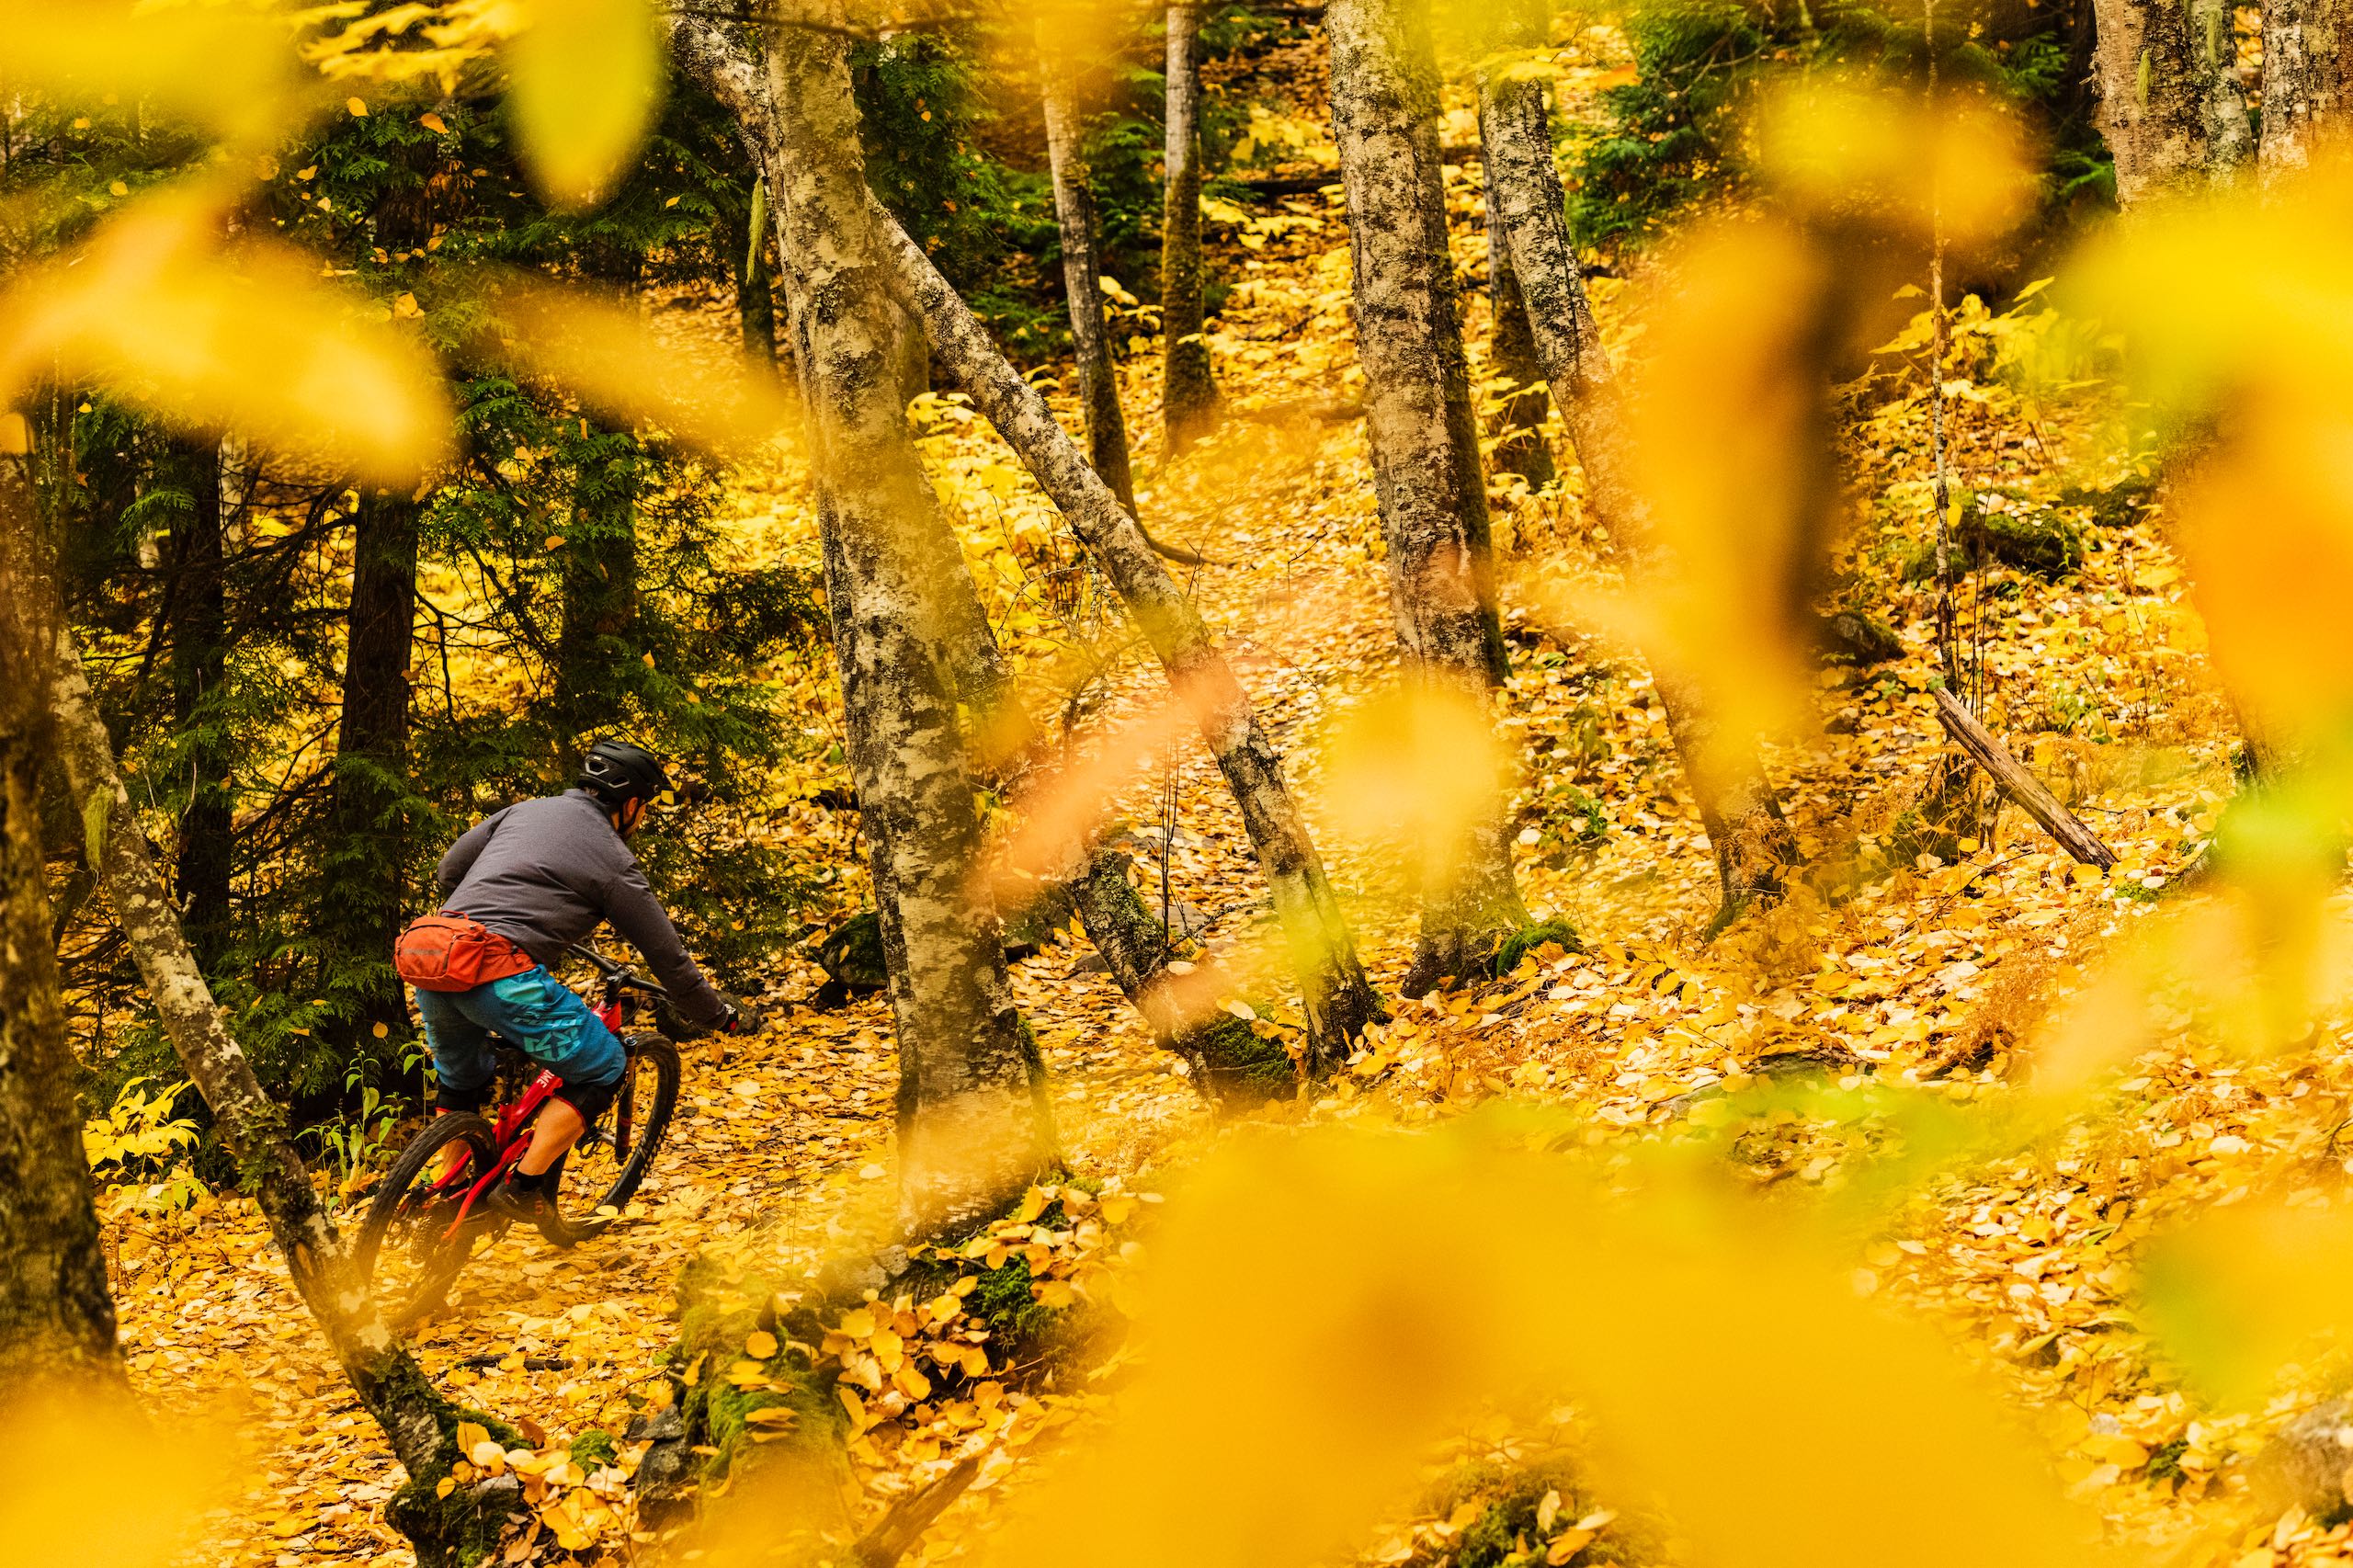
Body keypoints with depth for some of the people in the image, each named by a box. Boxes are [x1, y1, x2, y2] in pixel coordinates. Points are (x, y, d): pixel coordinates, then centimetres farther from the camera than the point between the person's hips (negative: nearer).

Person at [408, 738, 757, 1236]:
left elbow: (448, 872, 29)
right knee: (604, 1069, 8)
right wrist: (724, 1017, 25)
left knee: (460, 1083, 31)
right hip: (501, 972, -7)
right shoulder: (613, 860, 7)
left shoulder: (525, 811, 23)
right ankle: (522, 1190, 2)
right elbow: (668, 957, 12)